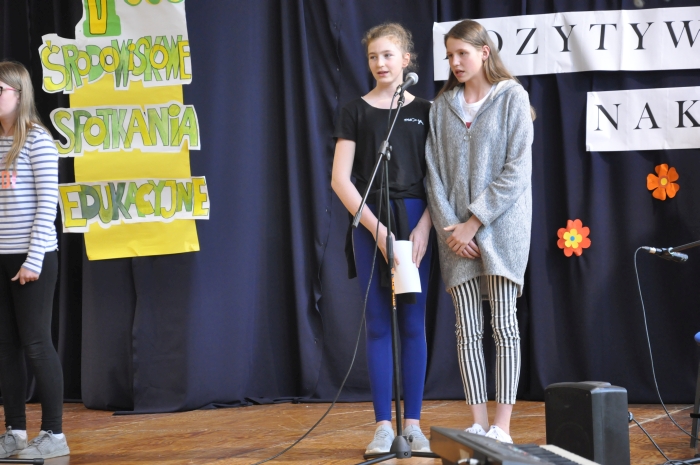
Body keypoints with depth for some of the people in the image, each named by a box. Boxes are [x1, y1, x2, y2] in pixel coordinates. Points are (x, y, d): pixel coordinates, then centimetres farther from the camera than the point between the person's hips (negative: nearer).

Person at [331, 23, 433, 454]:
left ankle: (413, 423, 6)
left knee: (413, 324, 2)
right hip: (369, 222, 0)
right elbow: (341, 179, -1)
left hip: (414, 220, 1)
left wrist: (424, 227, -10)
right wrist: (376, 228, -10)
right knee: (378, 325, 1)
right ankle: (384, 424, 4)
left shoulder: (424, 111, 7)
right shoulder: (356, 111, 5)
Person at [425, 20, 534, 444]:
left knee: (503, 324, -5)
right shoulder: (442, 106, 10)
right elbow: (434, 171, 7)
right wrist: (449, 226, -6)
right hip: (456, 230, 4)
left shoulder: (512, 99, -2)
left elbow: (516, 170, -8)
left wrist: (473, 223, -12)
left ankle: (502, 427, -4)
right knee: (467, 328, 2)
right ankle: (479, 424, 5)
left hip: (501, 224, -4)